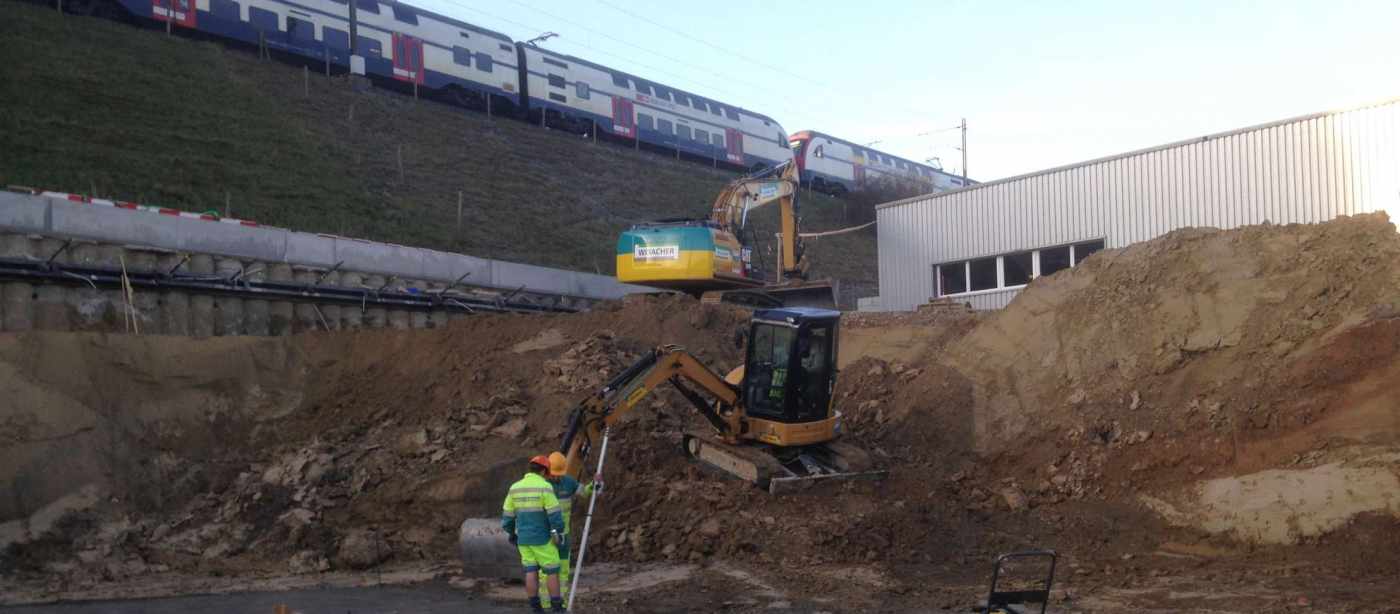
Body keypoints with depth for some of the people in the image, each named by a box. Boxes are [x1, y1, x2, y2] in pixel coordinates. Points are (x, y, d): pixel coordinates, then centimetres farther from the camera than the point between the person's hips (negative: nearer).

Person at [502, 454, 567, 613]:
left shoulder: (515, 487, 2)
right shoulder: (545, 487, -16)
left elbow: (507, 515, 8)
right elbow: (555, 514, -18)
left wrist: (511, 533, 21)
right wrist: (560, 535, -10)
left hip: (524, 538, 5)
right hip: (542, 538, -5)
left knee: (531, 572, 10)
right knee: (552, 571, 4)